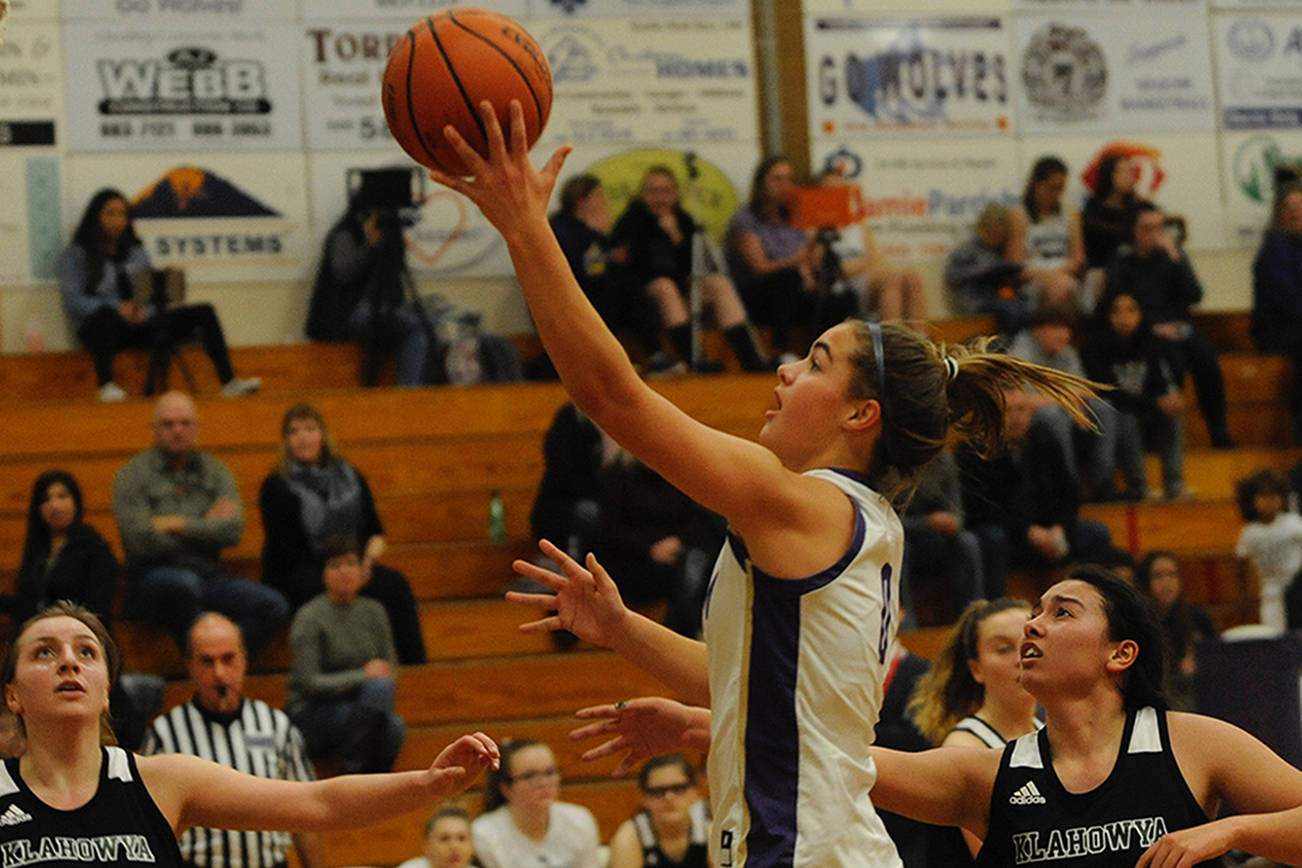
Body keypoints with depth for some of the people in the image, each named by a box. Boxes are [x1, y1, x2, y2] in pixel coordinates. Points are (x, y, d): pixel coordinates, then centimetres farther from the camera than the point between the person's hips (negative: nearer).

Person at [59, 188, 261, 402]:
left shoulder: (136, 251, 20)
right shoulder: (76, 255, 4)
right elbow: (72, 300, -9)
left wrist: (143, 311, -11)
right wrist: (117, 308, -23)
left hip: (141, 323, 5)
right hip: (99, 328, -5)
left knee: (203, 312, -9)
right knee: (105, 314, -43)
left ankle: (229, 382, -17)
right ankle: (106, 385, -46)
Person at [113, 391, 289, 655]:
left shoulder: (215, 472, 13)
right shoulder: (132, 476, 1)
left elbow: (233, 530, -3)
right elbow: (142, 541, -13)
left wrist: (178, 524, -9)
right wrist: (205, 527, -1)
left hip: (208, 576, 4)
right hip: (153, 579, -4)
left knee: (274, 606, -19)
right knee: (185, 584, -40)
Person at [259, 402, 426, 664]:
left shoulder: (349, 477, 15)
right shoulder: (276, 488, 1)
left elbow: (376, 532, 15)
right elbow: (287, 550, -7)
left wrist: (369, 558, -9)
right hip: (294, 578, -4)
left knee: (394, 584, -26)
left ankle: (416, 664, -33)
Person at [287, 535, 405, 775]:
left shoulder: (373, 611, 10)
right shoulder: (309, 617, -8)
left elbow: (391, 670, 17)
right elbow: (308, 683, -14)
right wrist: (363, 676, -16)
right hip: (312, 717, -5)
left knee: (394, 728, -31)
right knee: (380, 687, -32)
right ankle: (351, 770, -26)